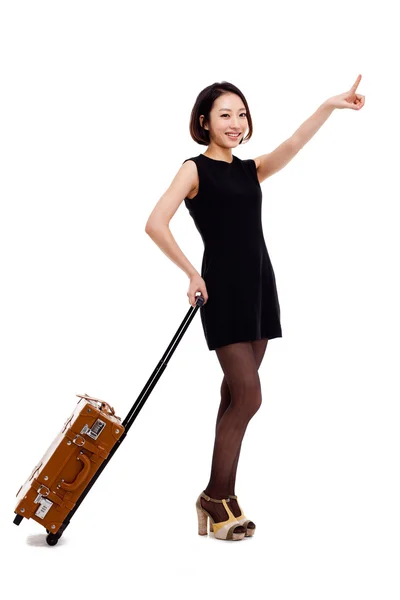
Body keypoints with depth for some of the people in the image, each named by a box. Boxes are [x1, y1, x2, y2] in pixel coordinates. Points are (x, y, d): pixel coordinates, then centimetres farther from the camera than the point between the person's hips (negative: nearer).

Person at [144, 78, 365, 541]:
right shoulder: (195, 169, -3)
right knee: (248, 396, -9)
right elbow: (155, 224, -14)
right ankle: (216, 498, 5)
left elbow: (293, 145, -5)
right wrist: (192, 274, -11)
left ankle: (221, 497, 18)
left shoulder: (251, 170, 13)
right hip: (223, 290, -6)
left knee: (235, 396, 9)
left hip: (259, 286, 6)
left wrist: (328, 107, -20)